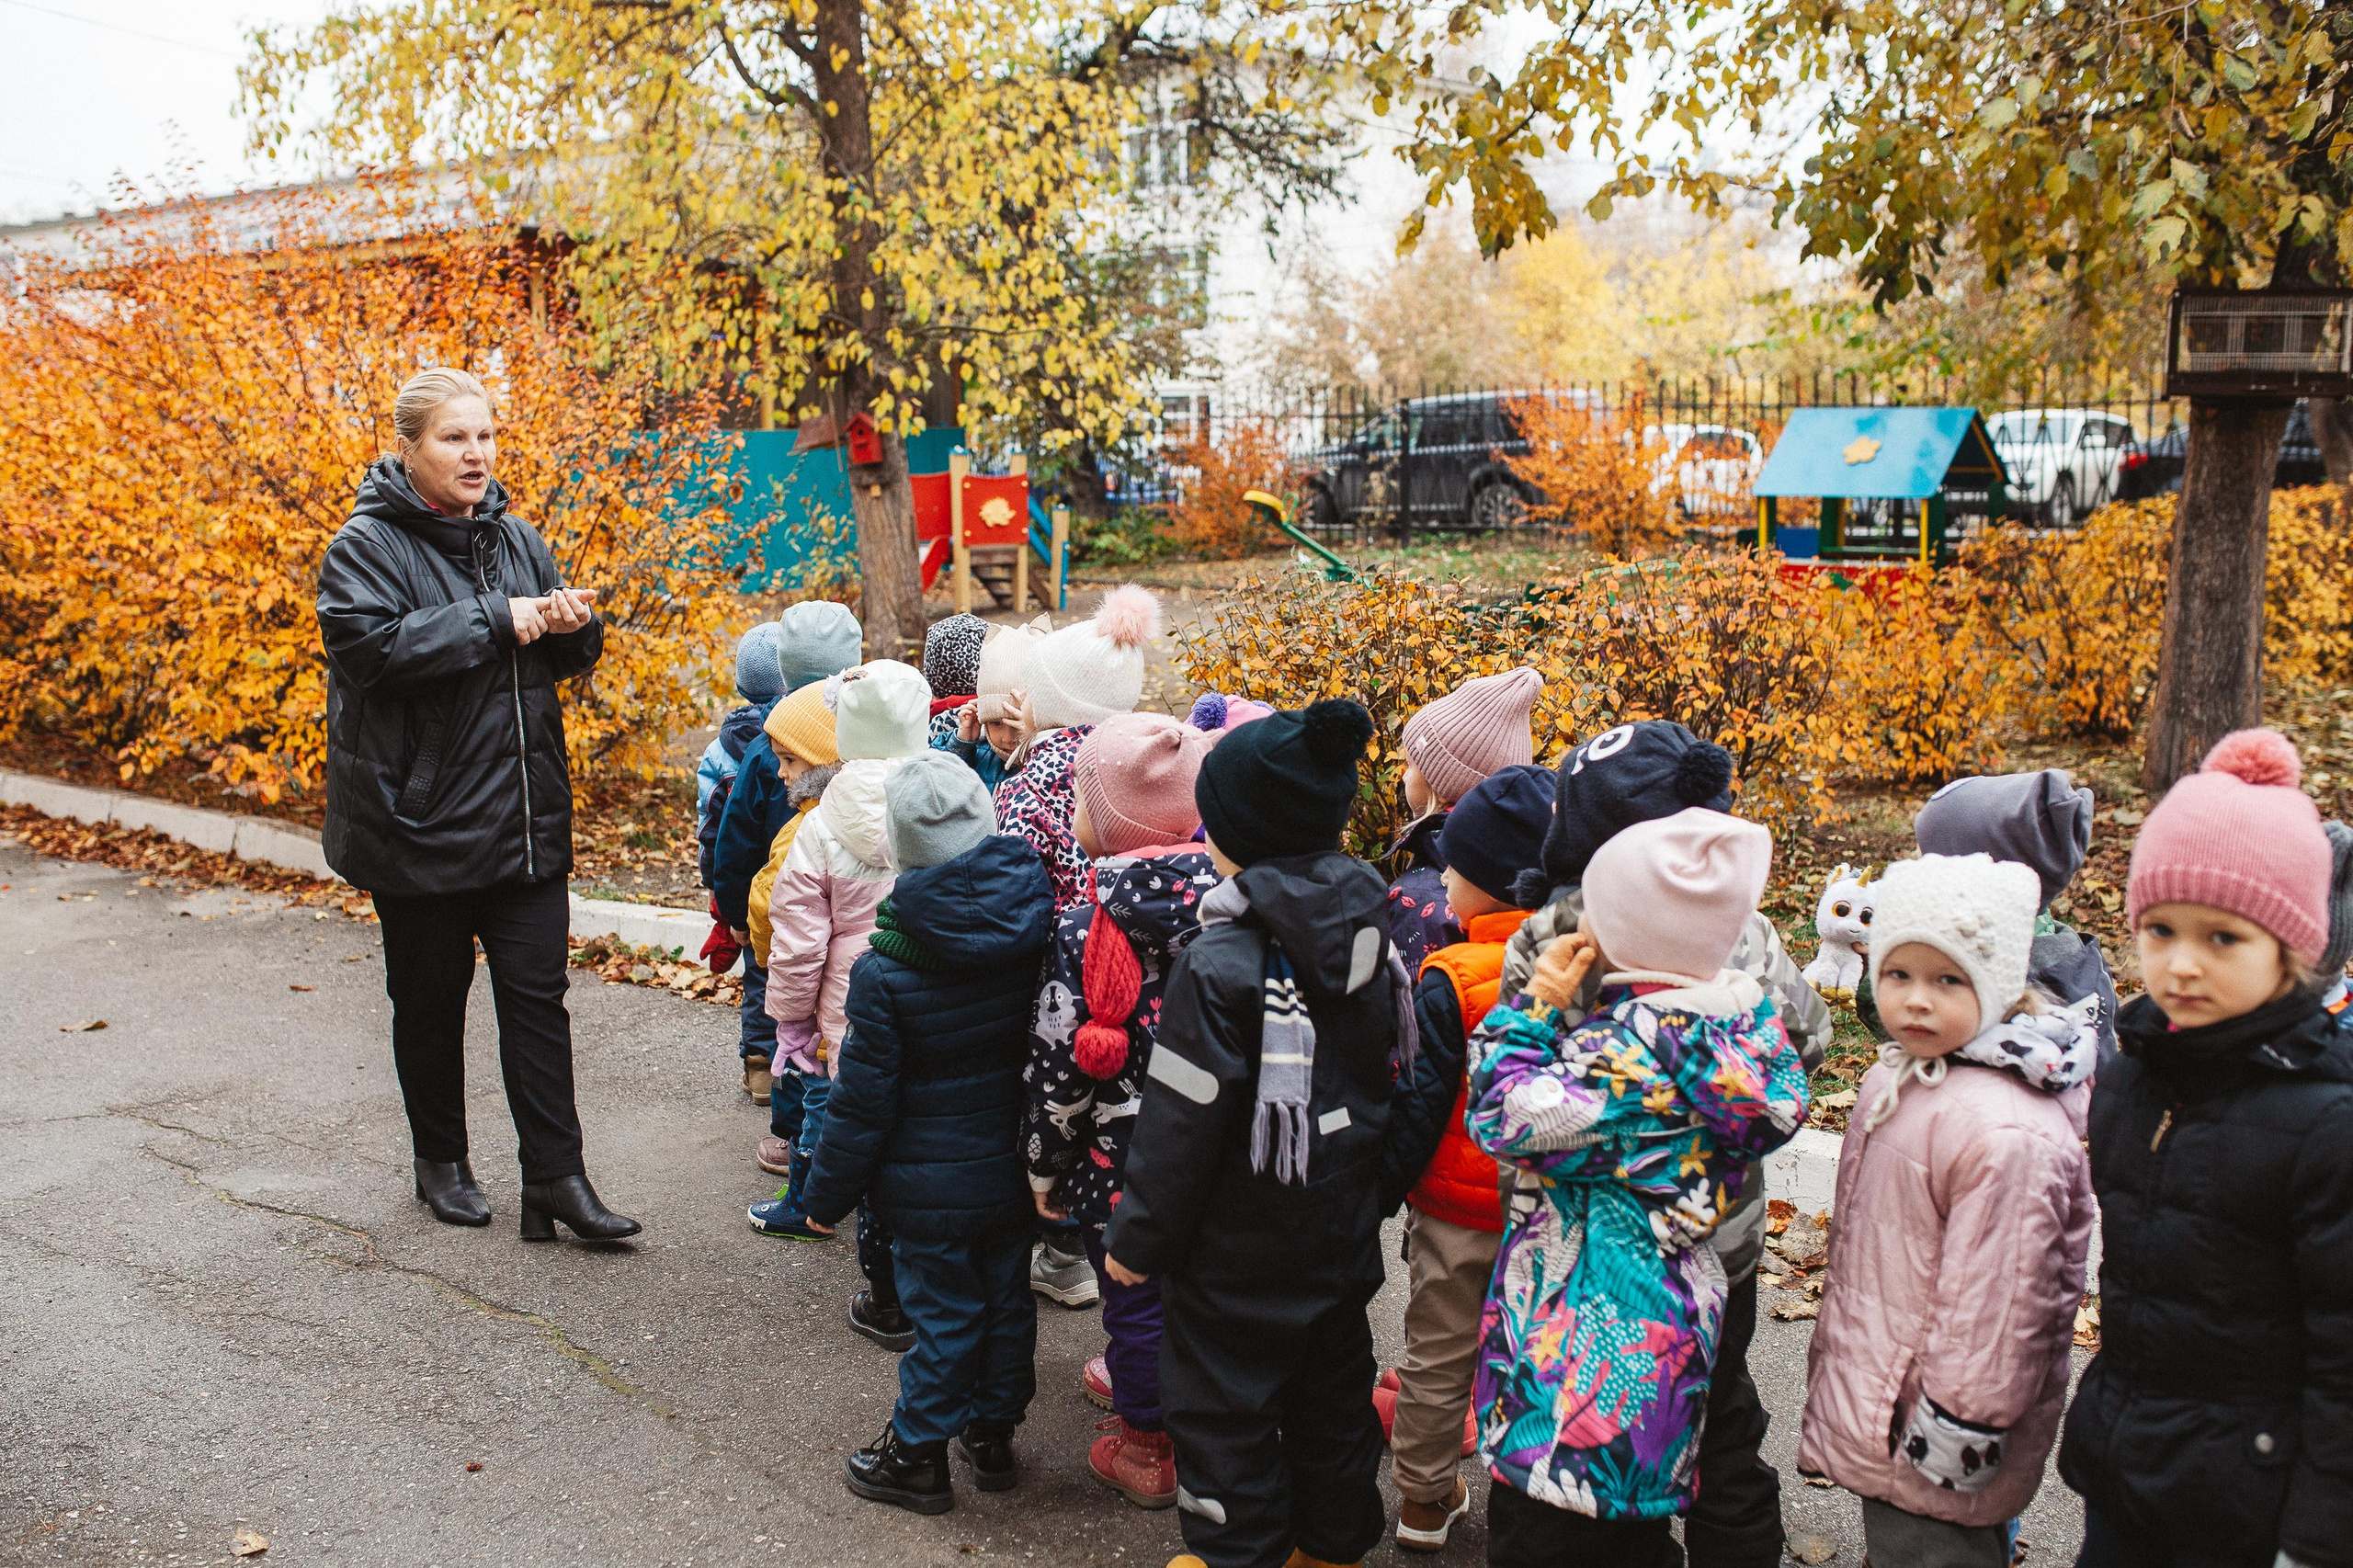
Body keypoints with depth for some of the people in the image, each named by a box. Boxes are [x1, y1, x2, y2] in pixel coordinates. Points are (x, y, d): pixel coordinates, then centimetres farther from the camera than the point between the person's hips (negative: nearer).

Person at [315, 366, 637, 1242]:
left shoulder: (516, 539, 10)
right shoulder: (365, 546, -6)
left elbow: (572, 661, 16)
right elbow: (372, 644, -23)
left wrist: (571, 627, -8)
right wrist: (497, 621, -22)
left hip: (523, 816, 4)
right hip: (418, 817, -4)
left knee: (537, 992, 3)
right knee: (431, 997, 11)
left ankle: (556, 1175, 8)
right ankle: (440, 1162, 29)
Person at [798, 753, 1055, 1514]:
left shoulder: (883, 972, -21)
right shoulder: (1035, 933, -8)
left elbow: (862, 1102, -14)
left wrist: (829, 1192, -2)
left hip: (930, 1187, -4)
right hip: (1013, 1171, 5)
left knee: (943, 1314, 7)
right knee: (1007, 1297, 18)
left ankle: (918, 1453, 24)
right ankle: (994, 1433, 35)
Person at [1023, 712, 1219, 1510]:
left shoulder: (1085, 930, -22)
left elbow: (1057, 1064, -16)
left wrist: (1044, 1166, 0)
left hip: (1121, 1163, -5)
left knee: (1136, 1302, 13)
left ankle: (1148, 1449, 30)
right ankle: (1147, 1386, 46)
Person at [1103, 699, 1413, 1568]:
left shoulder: (1223, 962, -25)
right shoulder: (1369, 935, -3)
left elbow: (1181, 1124, -21)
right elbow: (1389, 1079, 8)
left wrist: (1137, 1237, -8)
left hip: (1239, 1254, -7)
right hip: (1343, 1232, 7)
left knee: (1222, 1407, 12)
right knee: (1334, 1391, 23)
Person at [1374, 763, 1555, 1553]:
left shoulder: (1449, 980, -21)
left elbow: (1422, 1101, -18)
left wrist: (1387, 1186, -6)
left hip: (1457, 1205, -4)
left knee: (1439, 1354, 12)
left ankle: (1425, 1500, 26)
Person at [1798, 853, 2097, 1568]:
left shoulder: (2006, 1131, -28)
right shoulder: (1900, 1074, 2)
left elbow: (1995, 1299, -25)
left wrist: (1959, 1431, -18)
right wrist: (1840, 1343, 24)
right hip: (1876, 1391, 9)